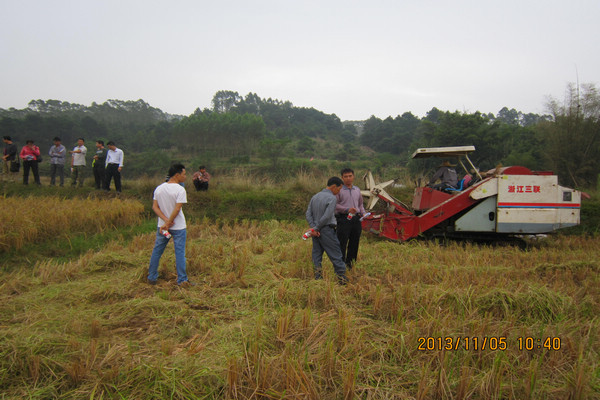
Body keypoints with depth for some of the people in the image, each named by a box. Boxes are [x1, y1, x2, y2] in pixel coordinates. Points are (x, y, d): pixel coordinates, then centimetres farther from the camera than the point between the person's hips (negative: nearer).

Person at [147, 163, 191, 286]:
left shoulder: (159, 188, 4)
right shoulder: (180, 189, -14)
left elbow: (155, 207, 0)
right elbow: (177, 209, -20)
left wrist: (166, 220, -8)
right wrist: (168, 223, -13)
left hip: (162, 225, 5)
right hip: (178, 227, -5)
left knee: (156, 251, 15)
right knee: (180, 253, 3)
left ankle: (151, 278, 23)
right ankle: (182, 280, 7)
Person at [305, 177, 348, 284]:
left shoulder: (315, 197, 11)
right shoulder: (332, 198, -12)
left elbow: (308, 214, 5)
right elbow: (326, 217, -19)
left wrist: (313, 227, -4)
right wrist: (316, 228, -10)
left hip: (316, 231, 7)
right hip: (326, 231, -7)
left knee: (316, 254, 11)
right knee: (336, 255, 1)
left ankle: (318, 277, 12)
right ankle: (342, 278, 6)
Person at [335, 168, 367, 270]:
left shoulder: (357, 190, 17)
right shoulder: (339, 190, -2)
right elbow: (335, 204, -9)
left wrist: (363, 213, 8)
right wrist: (347, 210, -19)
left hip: (356, 219, 6)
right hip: (343, 219, -6)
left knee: (354, 243, 9)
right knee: (342, 243, -8)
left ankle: (350, 263, 21)